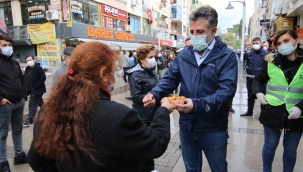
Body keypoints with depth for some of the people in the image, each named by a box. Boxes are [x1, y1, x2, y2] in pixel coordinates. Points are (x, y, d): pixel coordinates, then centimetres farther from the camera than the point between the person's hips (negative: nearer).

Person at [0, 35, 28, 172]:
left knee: (18, 130, 16)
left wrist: (24, 95, 10)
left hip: (19, 102, 7)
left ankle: (19, 155, 29)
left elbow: (22, 79, 19)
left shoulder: (15, 62, 14)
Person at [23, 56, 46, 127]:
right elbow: (26, 78, 20)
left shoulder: (38, 68, -16)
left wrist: (35, 86, -20)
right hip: (31, 90, 9)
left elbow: (43, 78, -22)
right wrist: (27, 88, 6)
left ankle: (29, 121, 0)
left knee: (32, 105, -6)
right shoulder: (27, 69, 10)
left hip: (36, 90, -9)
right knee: (40, 103, 21)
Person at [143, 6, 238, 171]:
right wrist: (154, 94, -20)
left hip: (213, 128, -3)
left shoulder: (227, 56, -11)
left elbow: (227, 90, -21)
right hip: (187, 125, 3)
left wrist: (197, 104, -37)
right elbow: (169, 79, 1)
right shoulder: (183, 55, 2)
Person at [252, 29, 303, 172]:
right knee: (270, 145, 13)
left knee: (291, 148, 17)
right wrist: (258, 92, -9)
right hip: (273, 111, 0)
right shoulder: (272, 62, -4)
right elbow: (258, 80, 10)